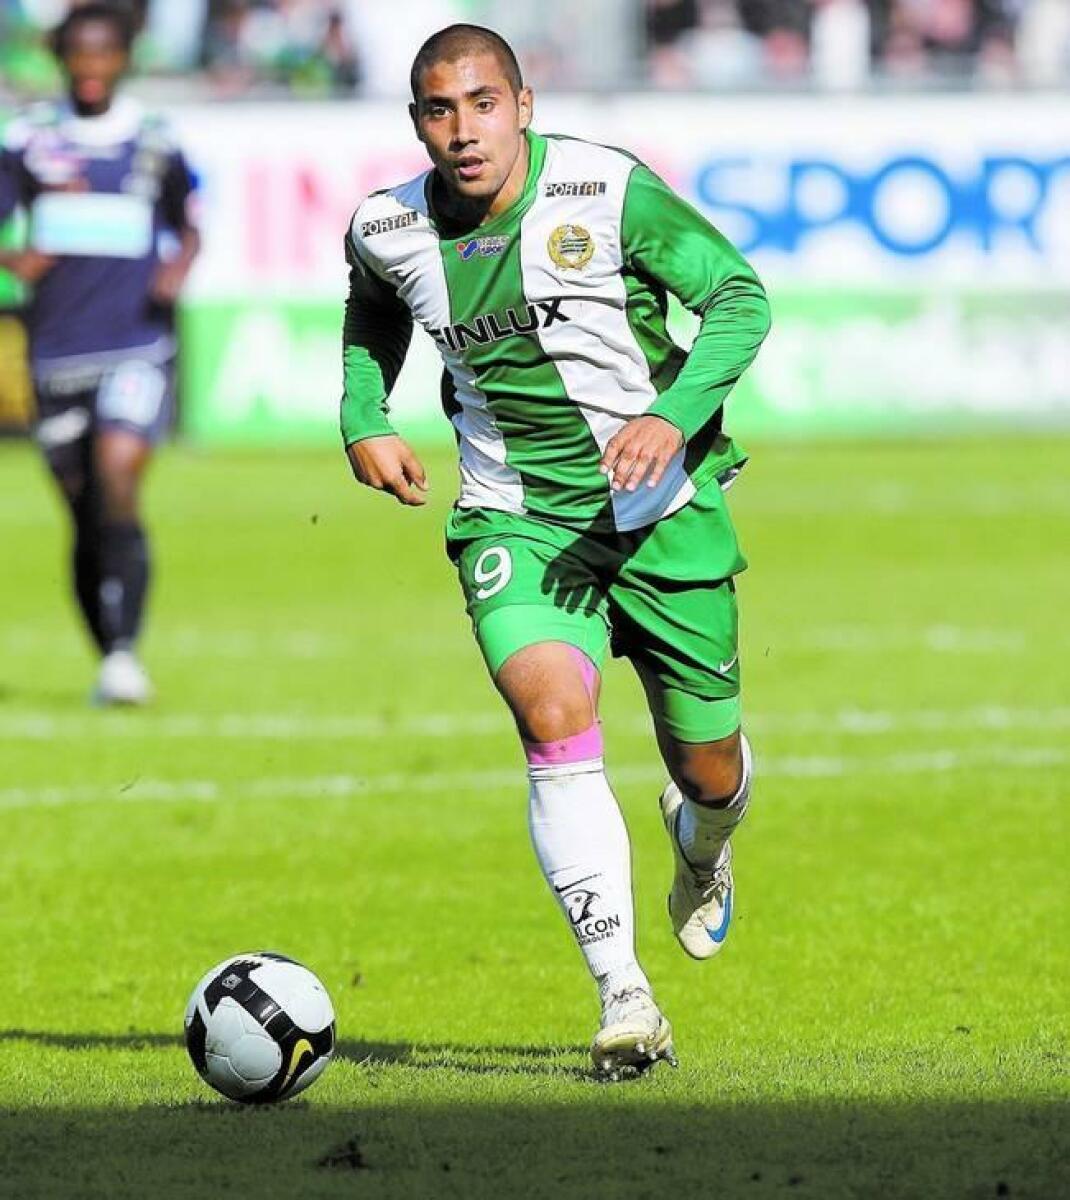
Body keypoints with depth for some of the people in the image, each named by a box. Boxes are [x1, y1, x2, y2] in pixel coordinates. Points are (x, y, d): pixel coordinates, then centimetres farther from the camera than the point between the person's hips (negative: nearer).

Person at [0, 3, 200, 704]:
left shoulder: (155, 145, 6)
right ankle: (111, 662, 19)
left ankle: (126, 653, -25)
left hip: (138, 348, -2)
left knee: (117, 479, -22)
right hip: (58, 352, 2)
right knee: (84, 515, 6)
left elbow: (188, 226, 19)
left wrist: (179, 270, -3)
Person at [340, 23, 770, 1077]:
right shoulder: (388, 233, -3)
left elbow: (739, 296, -13)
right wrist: (363, 420, 4)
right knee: (552, 715, -26)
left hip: (663, 509, -1)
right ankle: (622, 995, -26)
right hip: (515, 517, 1)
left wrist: (671, 415, -28)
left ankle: (700, 848, 50)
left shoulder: (609, 192, -15)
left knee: (708, 767, 8)